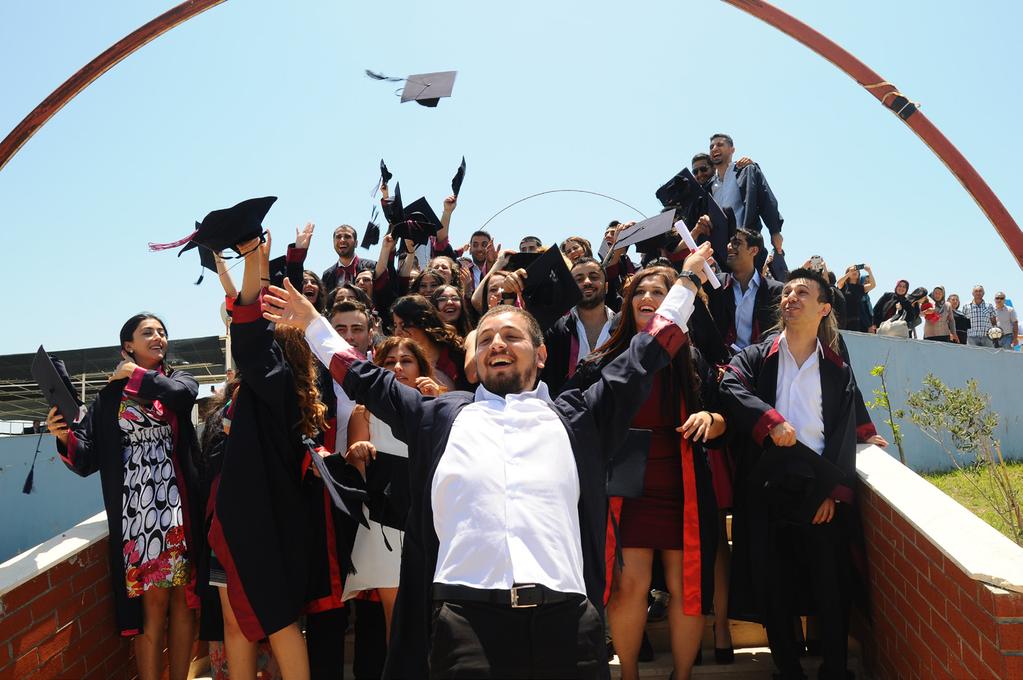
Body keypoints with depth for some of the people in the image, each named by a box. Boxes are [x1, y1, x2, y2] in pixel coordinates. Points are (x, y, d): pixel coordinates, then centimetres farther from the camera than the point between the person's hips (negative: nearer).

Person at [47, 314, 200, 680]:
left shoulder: (179, 379, 10)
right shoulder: (110, 395, 9)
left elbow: (182, 394, -17)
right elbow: (88, 459, 4)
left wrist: (138, 374, -3)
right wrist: (65, 436, -15)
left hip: (179, 506, 1)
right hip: (137, 511, -1)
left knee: (183, 599, 3)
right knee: (153, 603, -3)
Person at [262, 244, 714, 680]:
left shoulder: (575, 416, 17)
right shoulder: (442, 415, 19)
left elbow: (642, 359, 23)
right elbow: (366, 380, 27)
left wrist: (686, 279, 27)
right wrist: (312, 322, 31)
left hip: (566, 617, 1)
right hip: (467, 617, 0)